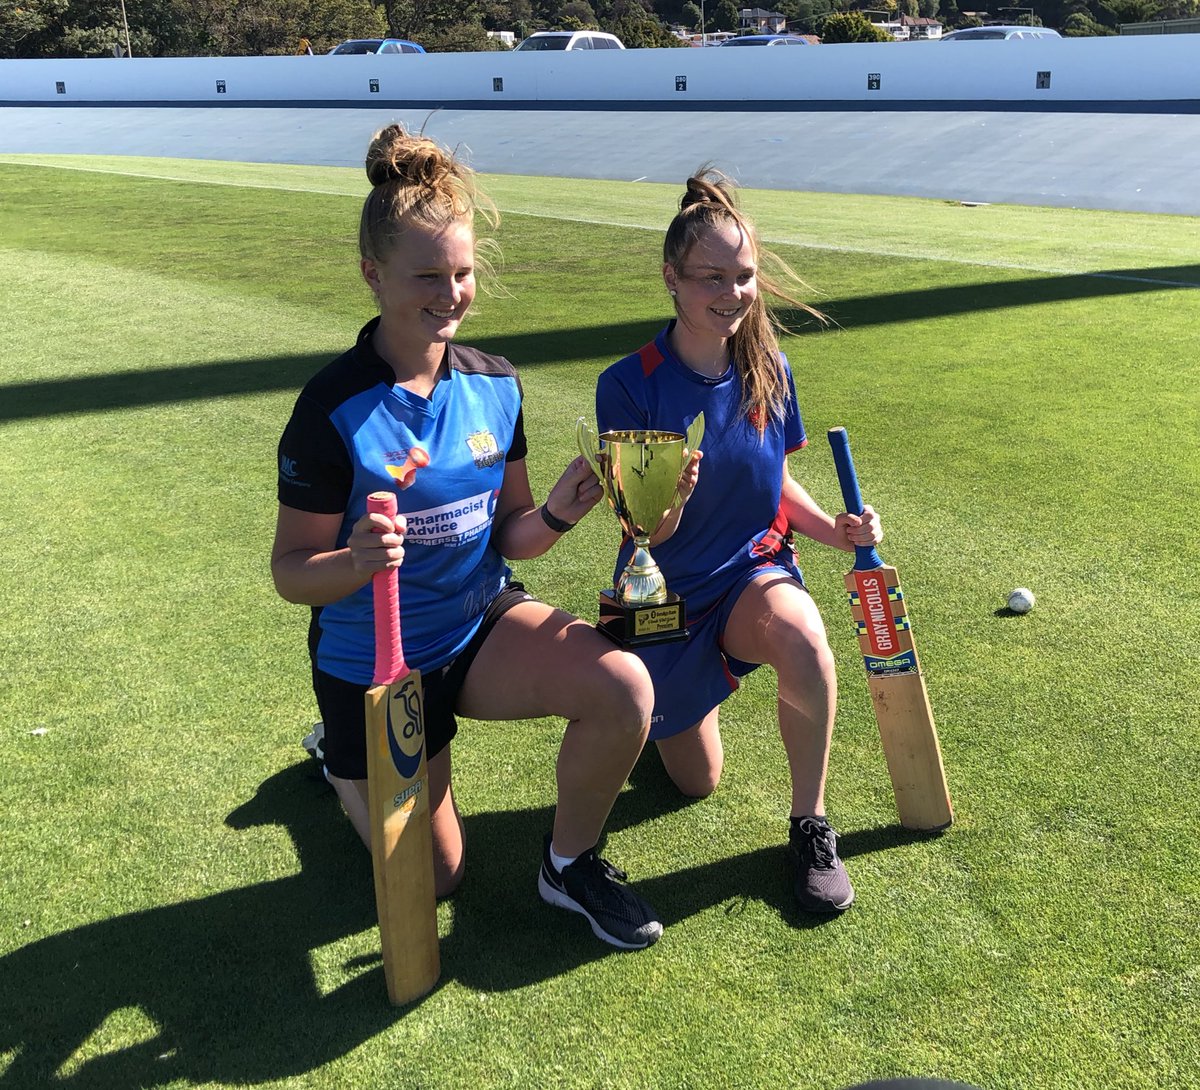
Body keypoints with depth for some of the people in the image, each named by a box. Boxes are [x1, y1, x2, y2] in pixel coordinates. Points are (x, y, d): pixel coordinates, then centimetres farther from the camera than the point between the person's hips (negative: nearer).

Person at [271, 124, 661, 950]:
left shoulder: (495, 386, -5)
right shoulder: (334, 410, -20)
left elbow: (509, 538, 2)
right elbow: (291, 572, -16)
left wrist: (556, 515, -19)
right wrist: (357, 560, -37)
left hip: (482, 622, 4)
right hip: (373, 661, -3)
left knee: (625, 686, -25)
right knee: (434, 878, 8)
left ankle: (571, 863, 3)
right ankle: (349, 761, 39)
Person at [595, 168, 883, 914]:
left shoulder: (769, 371, -7)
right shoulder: (630, 386, -18)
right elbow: (644, 534, -17)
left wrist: (833, 529, -10)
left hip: (752, 571, 2)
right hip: (668, 594, -1)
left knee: (802, 637, -36)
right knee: (698, 783, 9)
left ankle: (810, 823, -14)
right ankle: (687, 698, 44)